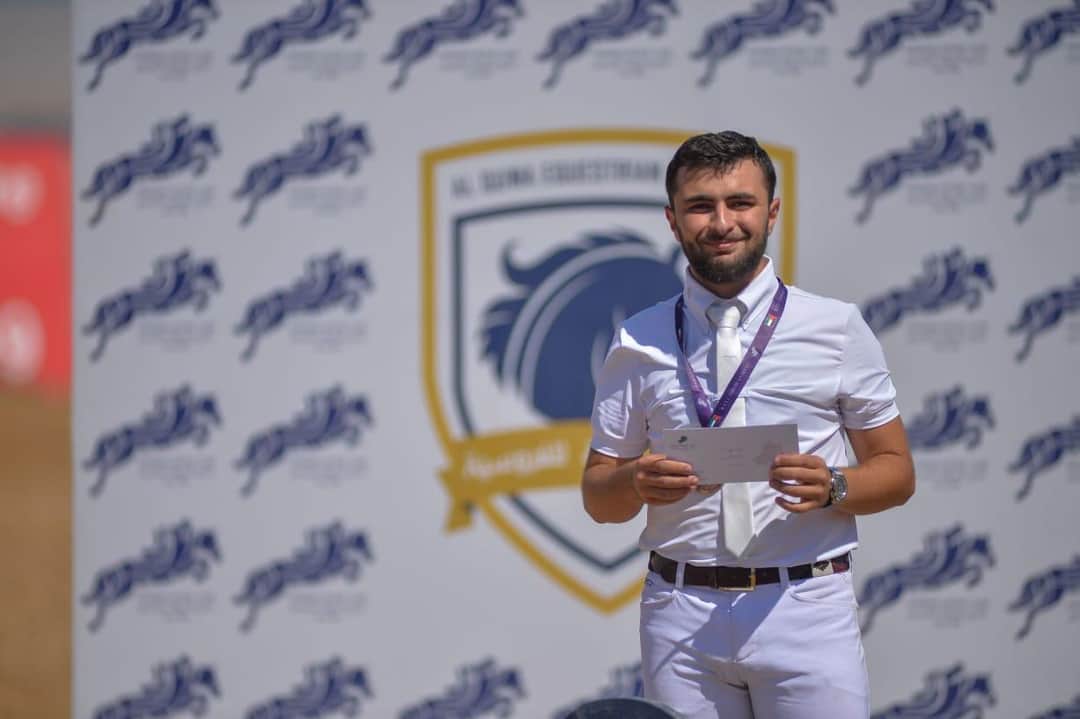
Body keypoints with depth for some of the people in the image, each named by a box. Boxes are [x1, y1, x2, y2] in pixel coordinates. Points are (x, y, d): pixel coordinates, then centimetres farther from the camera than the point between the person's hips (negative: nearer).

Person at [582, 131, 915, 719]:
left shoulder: (836, 327, 5)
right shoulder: (639, 343, 8)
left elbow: (896, 471, 6)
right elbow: (597, 496, 10)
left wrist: (831, 487, -15)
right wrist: (638, 482, -12)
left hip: (806, 606, -1)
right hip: (680, 615, 1)